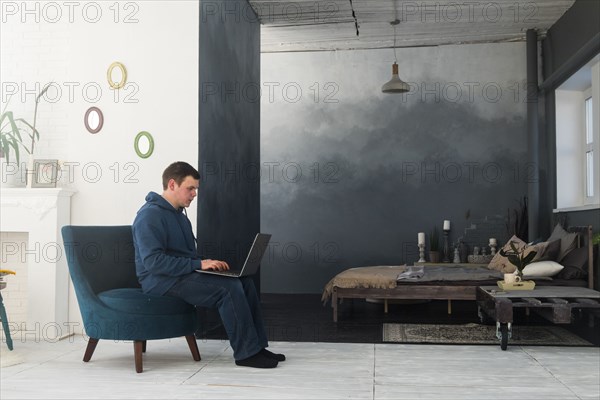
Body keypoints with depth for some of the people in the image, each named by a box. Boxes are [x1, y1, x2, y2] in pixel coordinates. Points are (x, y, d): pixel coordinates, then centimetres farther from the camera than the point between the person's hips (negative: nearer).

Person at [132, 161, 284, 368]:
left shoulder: (179, 215, 19)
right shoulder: (150, 215, -13)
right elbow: (153, 261, -24)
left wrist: (207, 262, 2)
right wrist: (198, 264, -24)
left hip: (184, 274, 9)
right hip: (163, 281, -9)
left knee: (245, 281, -6)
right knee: (229, 287, -25)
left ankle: (257, 346, -3)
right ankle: (246, 353, -15)